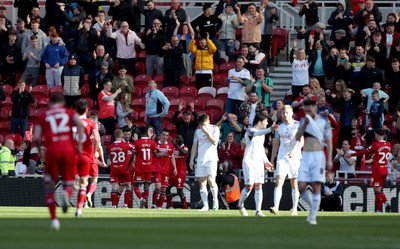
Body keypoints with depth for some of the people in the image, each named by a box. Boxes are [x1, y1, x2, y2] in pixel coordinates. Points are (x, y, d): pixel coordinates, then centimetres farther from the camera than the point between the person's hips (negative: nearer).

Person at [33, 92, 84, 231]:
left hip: (52, 150, 0)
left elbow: (36, 138, 5)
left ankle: (53, 218, 3)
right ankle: (67, 194, -27)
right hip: (69, 148, 0)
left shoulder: (43, 116, 15)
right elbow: (80, 124, -6)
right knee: (69, 184, 11)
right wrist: (79, 144, -4)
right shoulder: (70, 113, 15)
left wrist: (39, 147, 25)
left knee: (49, 185, 13)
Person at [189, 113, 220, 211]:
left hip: (211, 158, -4)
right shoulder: (198, 131, 14)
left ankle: (215, 199, 4)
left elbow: (215, 142, -12)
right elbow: (194, 146, 16)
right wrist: (191, 160, 11)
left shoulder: (214, 129, 2)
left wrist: (206, 132, -16)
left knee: (211, 180, -18)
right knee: (202, 183, 0)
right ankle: (205, 205, 2)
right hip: (200, 159, 4)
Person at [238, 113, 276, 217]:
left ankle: (258, 210, -1)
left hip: (259, 162, 7)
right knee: (249, 187, -8)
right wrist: (270, 129, -50)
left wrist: (265, 161, 18)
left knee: (259, 186, -1)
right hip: (249, 161, -7)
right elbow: (257, 133, -35)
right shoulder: (250, 131, -11)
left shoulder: (262, 133, 15)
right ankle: (240, 205, 16)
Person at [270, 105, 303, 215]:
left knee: (294, 184, 3)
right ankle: (276, 207, -22)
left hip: (295, 158, -2)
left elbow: (301, 142, -10)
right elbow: (276, 144, 17)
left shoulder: (297, 125, -1)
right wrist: (272, 160, 13)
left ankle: (294, 209, 10)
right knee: (279, 182, -13)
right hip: (282, 158, 2)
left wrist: (294, 151, -27)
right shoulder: (279, 127, 11)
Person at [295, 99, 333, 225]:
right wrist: (305, 124, -11)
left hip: (318, 156, -3)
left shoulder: (324, 122, 2)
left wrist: (329, 159, -7)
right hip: (305, 156, 3)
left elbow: (329, 142, 1)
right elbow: (297, 137, 1)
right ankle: (312, 207, 18)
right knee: (301, 187, -6)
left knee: (316, 187, -7)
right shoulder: (303, 121, 12)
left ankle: (313, 216, -3)